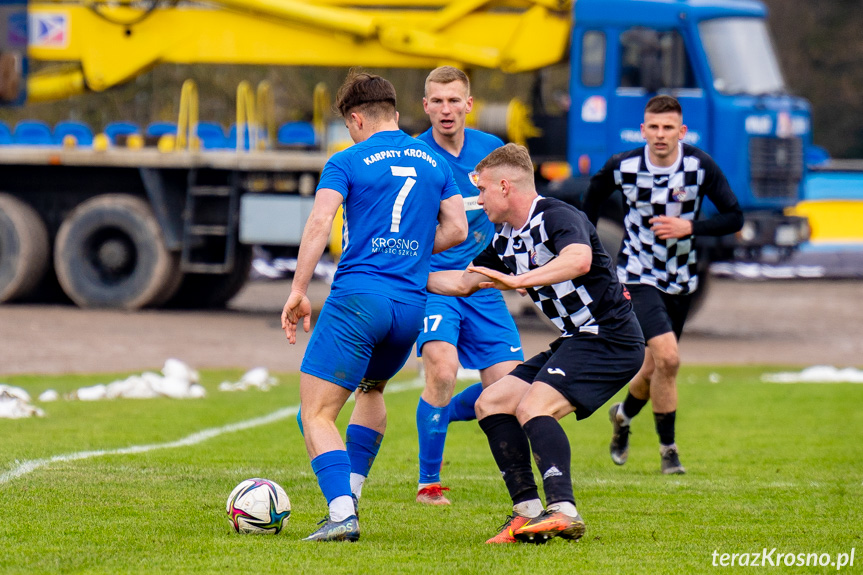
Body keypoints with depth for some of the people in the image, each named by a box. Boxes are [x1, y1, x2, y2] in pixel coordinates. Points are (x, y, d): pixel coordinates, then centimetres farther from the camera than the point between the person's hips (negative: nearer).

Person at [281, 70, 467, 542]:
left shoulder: (347, 162, -1)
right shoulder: (432, 162, 15)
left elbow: (319, 224, -12)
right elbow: (456, 228, 13)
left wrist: (298, 291, -12)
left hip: (358, 295, -6)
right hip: (412, 304, 6)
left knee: (317, 414, -5)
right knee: (371, 389, 33)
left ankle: (341, 513, -24)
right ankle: (350, 495, 26)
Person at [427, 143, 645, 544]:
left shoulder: (557, 217, -16)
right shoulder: (506, 240, 14)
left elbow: (579, 259, -38)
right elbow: (464, 282, 28)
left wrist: (520, 281, -44)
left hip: (610, 338, -10)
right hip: (576, 341, 10)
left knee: (533, 406, -27)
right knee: (491, 403, 5)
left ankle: (563, 510, -38)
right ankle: (528, 511, -3)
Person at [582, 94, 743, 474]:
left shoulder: (700, 166, -14)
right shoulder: (622, 168, -12)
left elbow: (734, 218, -11)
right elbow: (595, 192, 10)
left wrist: (689, 227, -25)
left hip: (681, 281, 3)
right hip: (639, 277, -3)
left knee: (655, 368, 14)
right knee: (668, 358, -21)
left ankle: (623, 414, 47)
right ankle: (668, 449, -6)